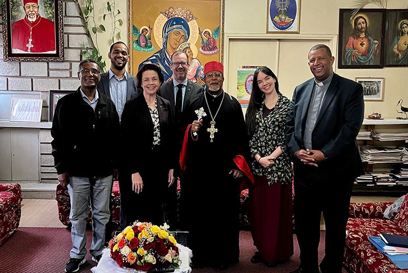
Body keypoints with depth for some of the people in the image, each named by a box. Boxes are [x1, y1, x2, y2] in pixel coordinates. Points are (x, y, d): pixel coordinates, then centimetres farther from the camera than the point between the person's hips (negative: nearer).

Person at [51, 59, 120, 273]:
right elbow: (58, 137, -1)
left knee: (102, 214, 10)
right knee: (78, 215, 9)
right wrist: (61, 168, -5)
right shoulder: (67, 103, 0)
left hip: (104, 171, 2)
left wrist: (115, 163, 3)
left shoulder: (108, 104, 7)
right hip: (77, 170, -2)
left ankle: (99, 252, 26)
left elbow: (115, 136, 7)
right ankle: (77, 255, 25)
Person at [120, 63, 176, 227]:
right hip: (138, 168, -4)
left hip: (160, 168, 4)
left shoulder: (166, 106, 9)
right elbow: (126, 141, -9)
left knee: (157, 214, 10)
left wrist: (171, 167, 7)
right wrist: (134, 172, -14)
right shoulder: (132, 106, -5)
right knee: (136, 215, 2)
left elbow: (171, 138, 11)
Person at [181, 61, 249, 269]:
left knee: (225, 213, 6)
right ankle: (200, 254, 19)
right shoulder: (195, 104, 7)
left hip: (226, 168, 0)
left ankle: (224, 256, 20)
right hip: (198, 168, 1)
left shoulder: (233, 104, 6)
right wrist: (191, 131, -13)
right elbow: (184, 135, 9)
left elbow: (241, 137, 3)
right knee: (198, 213, 5)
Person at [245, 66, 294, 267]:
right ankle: (262, 249, 25)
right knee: (258, 208, 10)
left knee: (277, 207, 4)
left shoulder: (288, 105, -2)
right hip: (257, 165, 4)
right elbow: (249, 136, 4)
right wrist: (258, 157, -10)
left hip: (279, 164, -4)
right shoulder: (254, 106, 9)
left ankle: (278, 252, 20)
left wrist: (272, 157, -14)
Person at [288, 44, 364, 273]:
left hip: (336, 168, -4)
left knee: (335, 224, 11)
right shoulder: (301, 90, 11)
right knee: (304, 222, 13)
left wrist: (325, 154, -19)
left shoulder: (351, 89, -3)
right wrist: (296, 150, -9)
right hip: (304, 167, 4)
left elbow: (351, 127, -12)